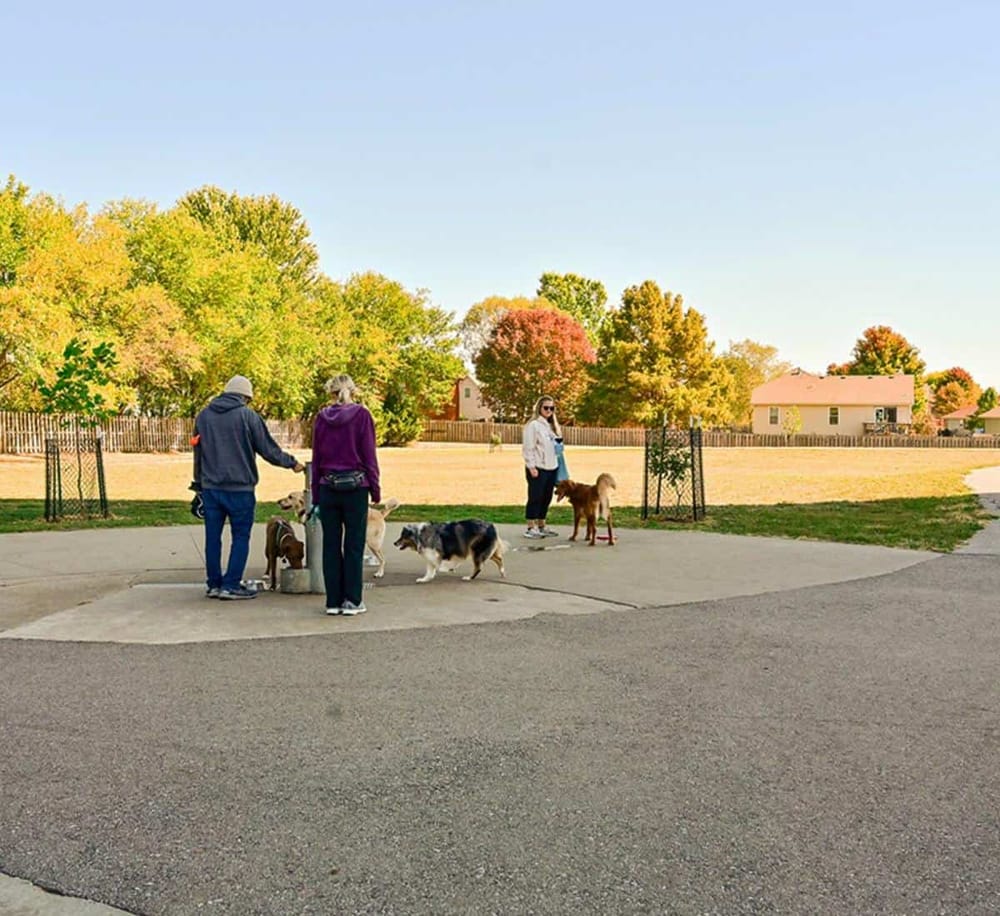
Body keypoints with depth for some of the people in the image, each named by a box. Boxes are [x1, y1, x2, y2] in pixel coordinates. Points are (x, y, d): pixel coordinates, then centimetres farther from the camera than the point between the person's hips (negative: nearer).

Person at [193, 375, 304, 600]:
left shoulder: (203, 416, 9)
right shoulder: (247, 416, -7)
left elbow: (197, 453, 16)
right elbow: (268, 449, -5)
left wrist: (199, 484, 25)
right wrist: (292, 463, 9)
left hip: (210, 487, 5)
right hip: (239, 488, -5)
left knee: (213, 537, 10)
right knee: (241, 537, 4)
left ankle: (213, 584, 15)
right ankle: (231, 585, 1)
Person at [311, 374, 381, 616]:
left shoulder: (321, 417, 4)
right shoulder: (361, 414, -5)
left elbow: (316, 458, 8)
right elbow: (369, 456, -5)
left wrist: (316, 496, 13)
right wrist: (375, 490, 2)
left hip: (328, 487, 2)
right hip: (355, 487, -2)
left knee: (331, 546, 8)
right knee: (354, 546, 4)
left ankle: (334, 601, 11)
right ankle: (352, 601, 5)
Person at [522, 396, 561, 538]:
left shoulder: (551, 425, 16)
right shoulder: (533, 425, -9)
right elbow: (529, 447, -14)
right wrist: (531, 466, -18)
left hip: (551, 468, 8)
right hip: (538, 468, -8)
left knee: (546, 498, 11)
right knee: (535, 498, -4)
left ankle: (541, 526, 20)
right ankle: (531, 528, 0)